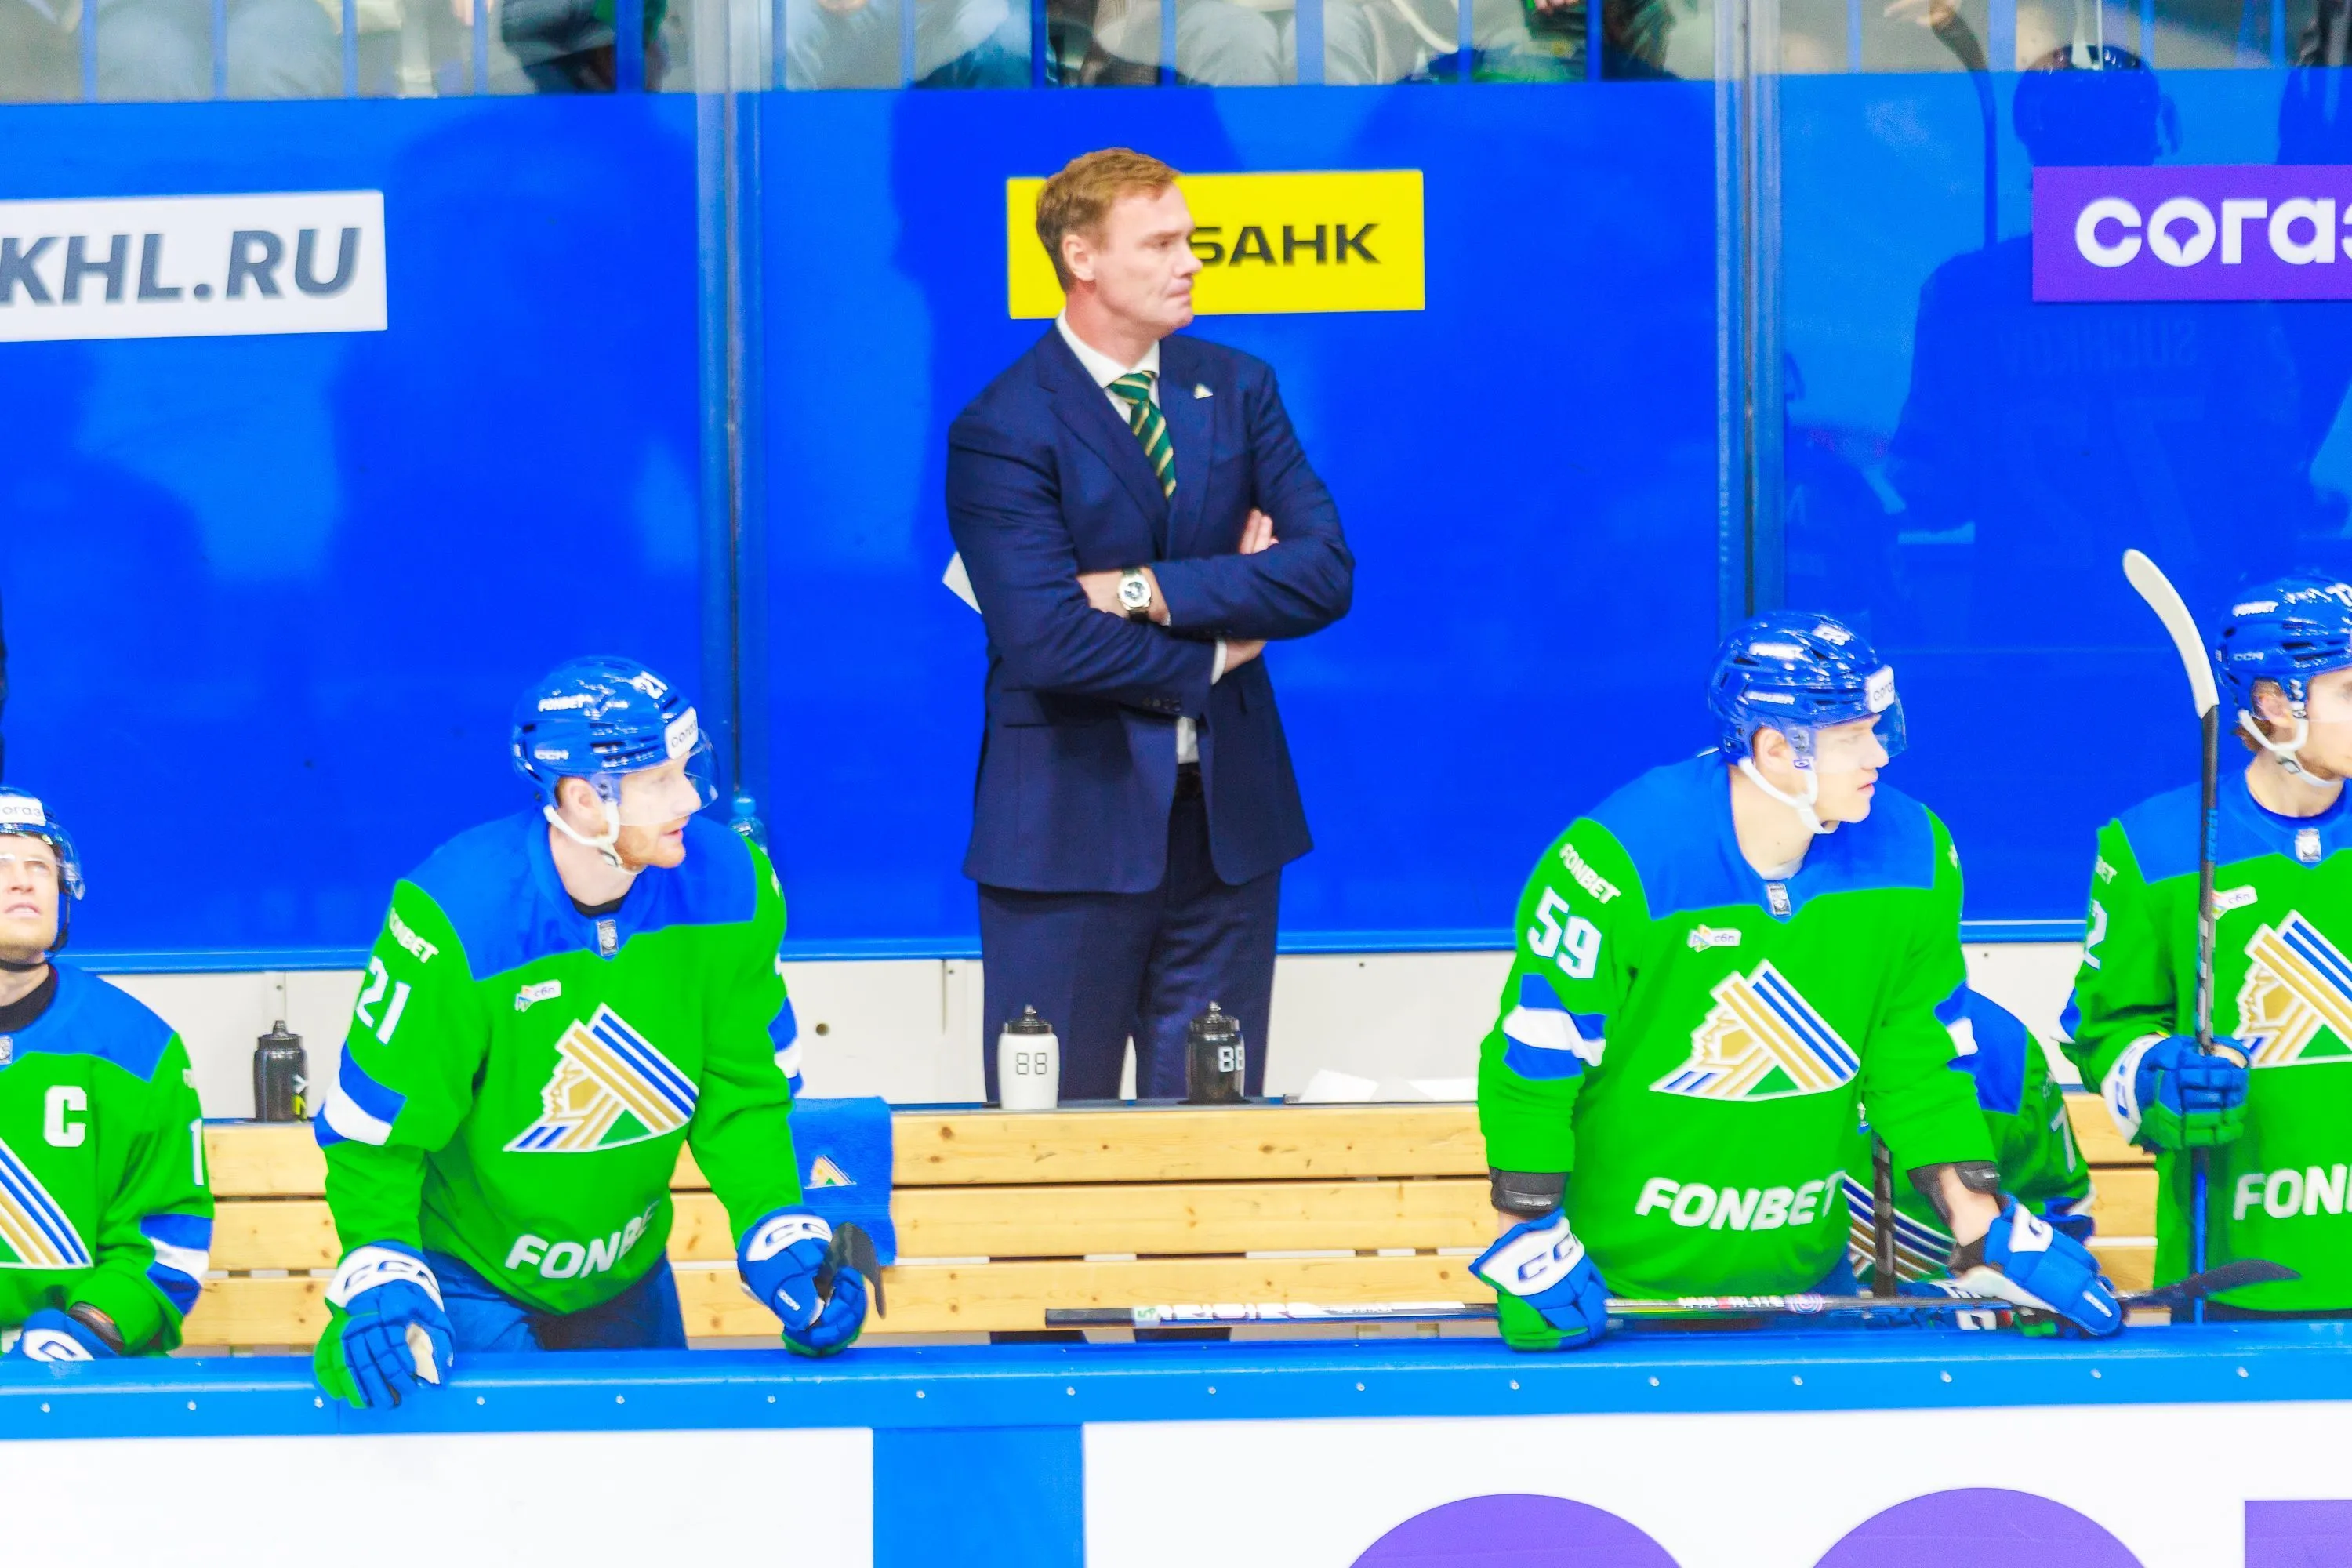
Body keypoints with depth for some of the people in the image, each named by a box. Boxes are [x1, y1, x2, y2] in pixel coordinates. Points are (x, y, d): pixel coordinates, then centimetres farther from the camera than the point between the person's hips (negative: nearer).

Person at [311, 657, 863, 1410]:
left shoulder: (729, 888, -15)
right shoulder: (456, 917, -29)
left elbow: (740, 1093, -3)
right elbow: (372, 1130, -20)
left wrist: (783, 1248, -13)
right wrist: (381, 1286, -32)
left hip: (627, 1274, 5)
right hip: (469, 1278, -5)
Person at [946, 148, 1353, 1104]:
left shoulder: (1236, 389, 9)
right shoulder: (1003, 432, -9)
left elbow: (1325, 571, -2)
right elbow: (1047, 642, -19)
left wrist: (1152, 592, -12)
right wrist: (1213, 654, -7)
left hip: (1226, 813, 5)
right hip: (1075, 827, -5)